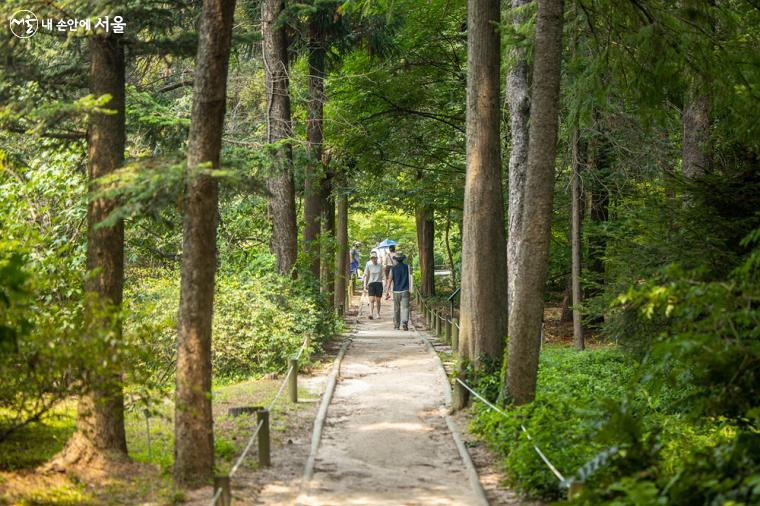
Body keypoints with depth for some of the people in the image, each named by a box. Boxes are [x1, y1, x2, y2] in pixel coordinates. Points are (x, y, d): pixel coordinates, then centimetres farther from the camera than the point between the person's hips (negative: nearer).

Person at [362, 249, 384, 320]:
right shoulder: (368, 265, -2)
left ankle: (378, 313, 25)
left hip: (379, 284, 1)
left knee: (378, 300, 7)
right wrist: (365, 286, 4)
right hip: (371, 284, -1)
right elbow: (366, 276, 4)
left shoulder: (380, 265, 1)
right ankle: (371, 314, -24)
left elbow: (381, 275, 9)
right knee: (371, 300, -14)